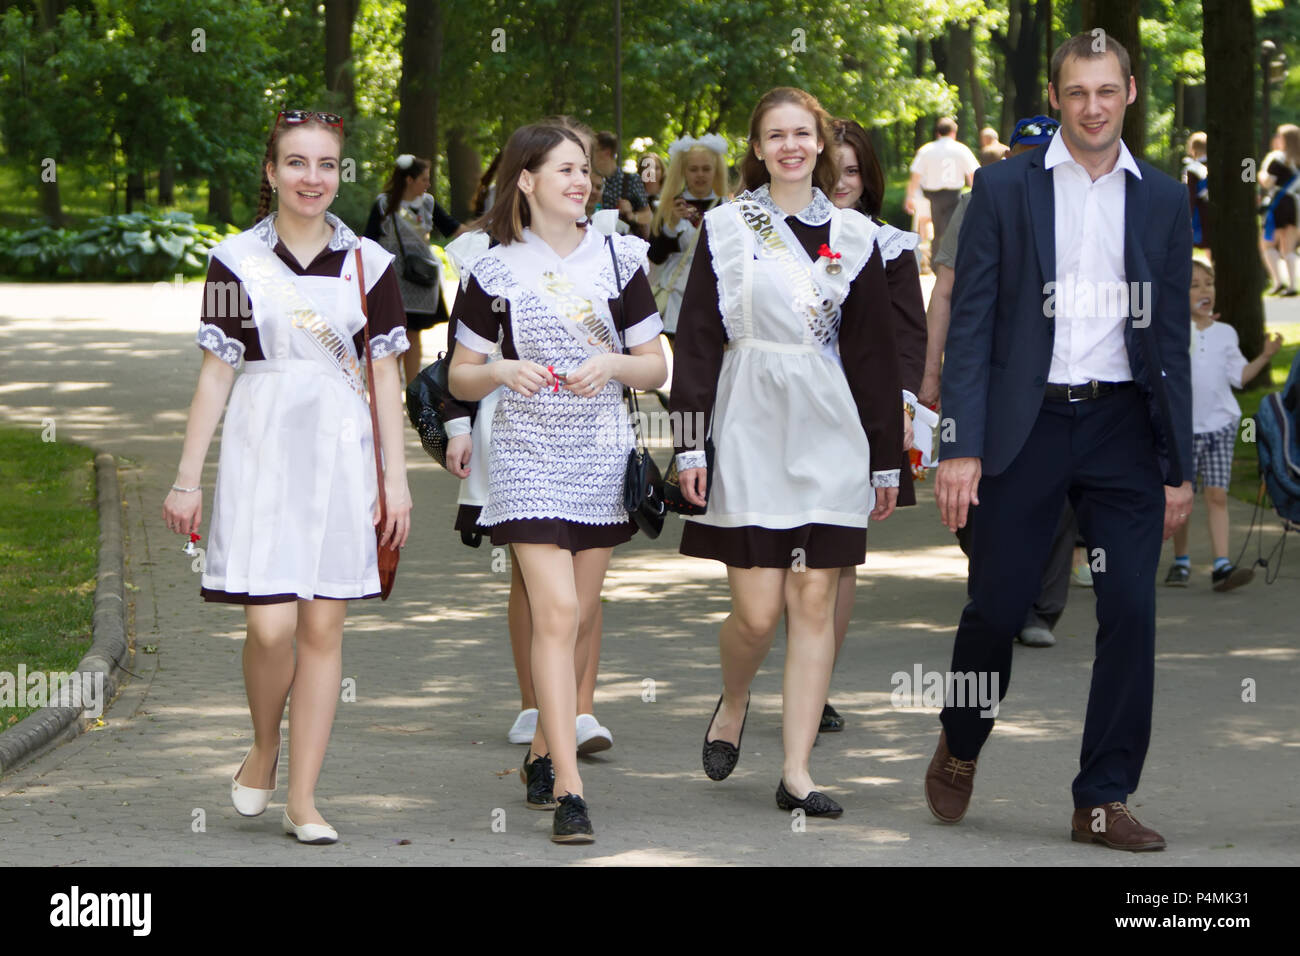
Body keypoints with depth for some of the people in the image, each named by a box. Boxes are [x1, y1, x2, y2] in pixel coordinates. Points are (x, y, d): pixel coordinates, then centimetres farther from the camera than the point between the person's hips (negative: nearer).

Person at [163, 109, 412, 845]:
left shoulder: (368, 263, 7)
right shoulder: (237, 261, 3)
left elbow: (386, 376, 9)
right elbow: (216, 373, 5)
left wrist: (396, 478, 4)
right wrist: (188, 478, 3)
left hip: (340, 453, 2)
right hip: (262, 449, -2)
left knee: (324, 628, 2)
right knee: (271, 626, -11)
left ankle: (303, 799, 9)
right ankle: (265, 749, 19)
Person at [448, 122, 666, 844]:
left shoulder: (617, 260, 7)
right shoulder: (494, 271, 2)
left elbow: (656, 366, 10)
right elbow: (459, 377, 7)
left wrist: (614, 363, -11)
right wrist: (500, 371, -14)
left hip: (602, 455, 3)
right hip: (528, 452, -3)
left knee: (575, 616, 8)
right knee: (555, 612, -14)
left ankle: (542, 753, 27)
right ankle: (568, 792, -18)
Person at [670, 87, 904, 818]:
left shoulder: (854, 235, 10)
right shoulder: (727, 228, 4)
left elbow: (875, 351, 12)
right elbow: (697, 339, 2)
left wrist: (886, 456, 11)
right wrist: (692, 442, -5)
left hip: (829, 434, 2)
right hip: (750, 430, -2)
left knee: (815, 601, -1)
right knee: (758, 611, -5)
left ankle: (797, 773, 3)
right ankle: (734, 702, 28)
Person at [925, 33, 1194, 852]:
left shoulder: (1163, 201, 8)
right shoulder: (1004, 188, 2)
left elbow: (1172, 339, 9)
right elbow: (970, 323, -1)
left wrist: (1179, 467, 6)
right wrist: (961, 447, -9)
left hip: (1123, 426, 2)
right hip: (1025, 424, -2)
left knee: (1131, 614, -5)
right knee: (997, 606, 2)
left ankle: (1104, 801, 4)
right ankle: (960, 749, 30)